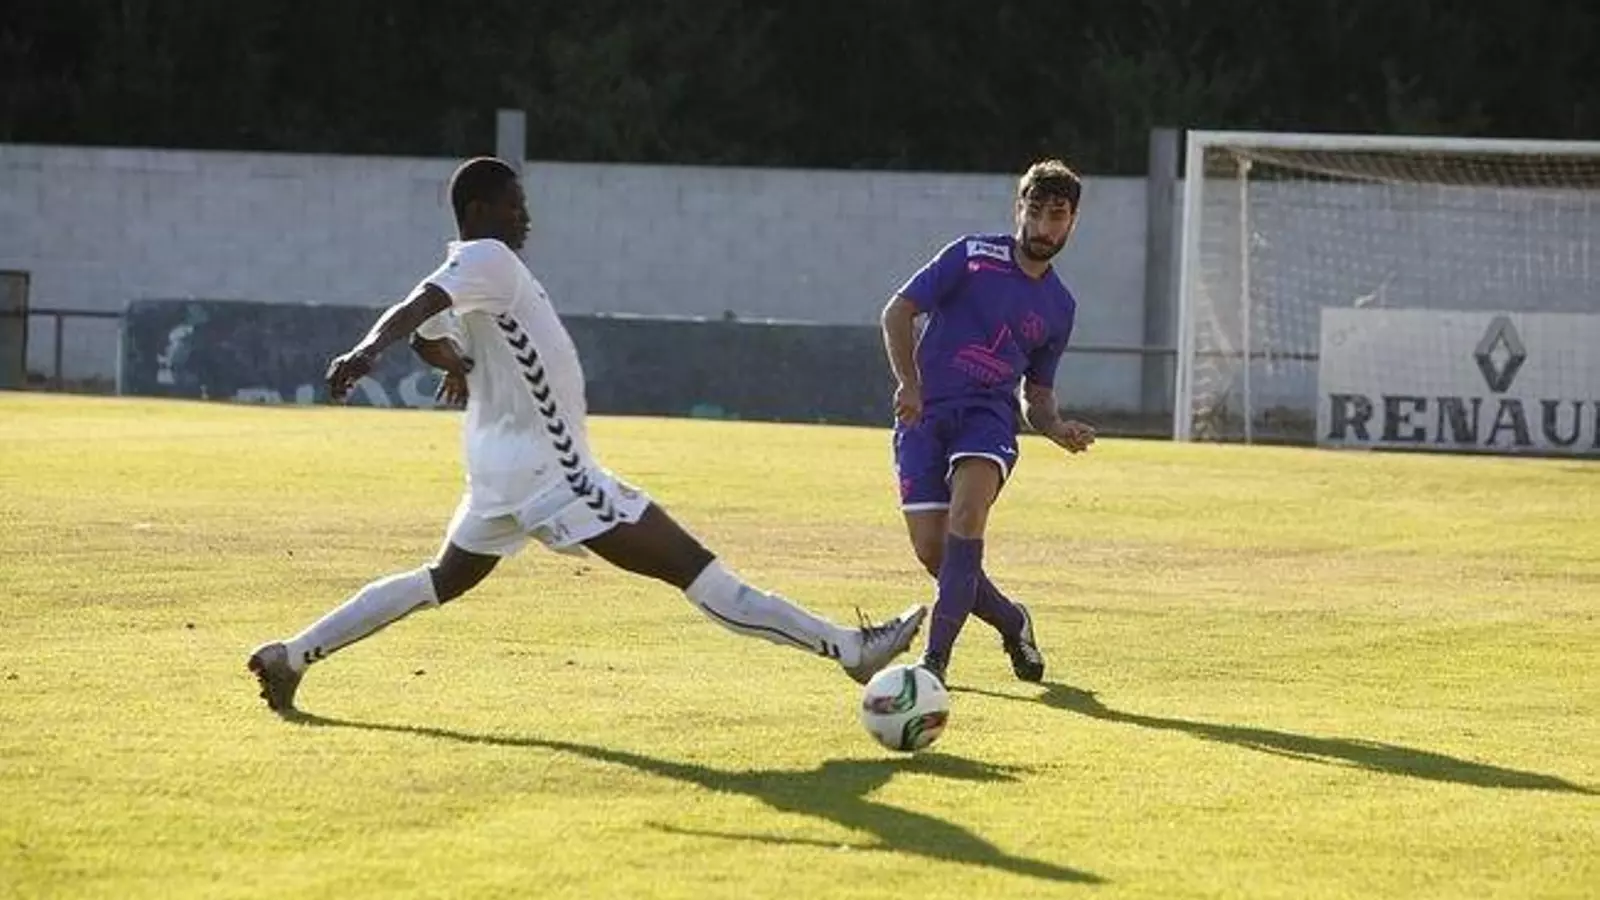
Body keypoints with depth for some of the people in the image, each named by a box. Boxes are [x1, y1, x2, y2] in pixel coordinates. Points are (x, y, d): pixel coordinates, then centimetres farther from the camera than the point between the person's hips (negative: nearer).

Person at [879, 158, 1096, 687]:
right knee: (931, 549, -11)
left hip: (989, 415, 1)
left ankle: (936, 654, -29)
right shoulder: (973, 256, 1)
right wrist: (908, 382, -15)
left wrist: (1058, 430, 2)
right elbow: (898, 312, -2)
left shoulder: (1059, 306, 14)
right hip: (925, 411, -1)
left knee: (968, 508, -29)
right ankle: (1011, 622, 18)